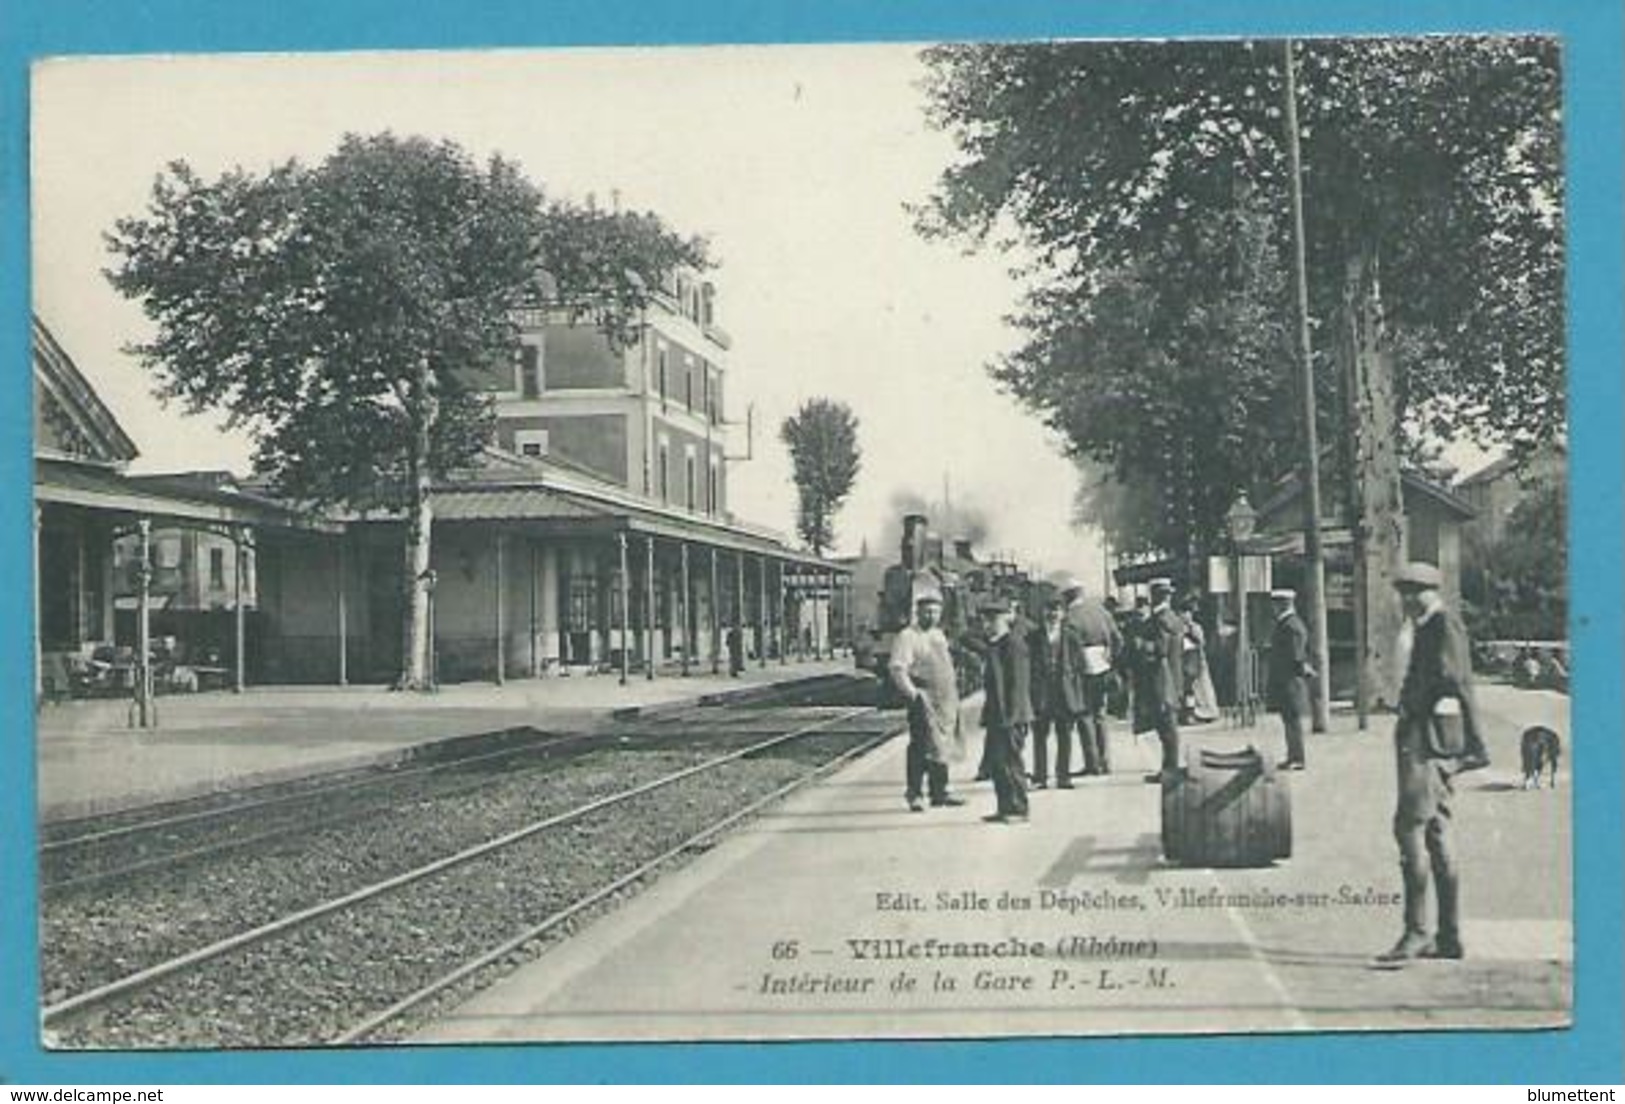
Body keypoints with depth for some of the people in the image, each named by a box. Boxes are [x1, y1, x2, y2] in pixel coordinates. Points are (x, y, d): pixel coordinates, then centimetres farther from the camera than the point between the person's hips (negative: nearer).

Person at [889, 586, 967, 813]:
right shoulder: (907, 637, -8)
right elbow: (897, 669, -16)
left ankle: (939, 792, 20)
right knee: (921, 748, -9)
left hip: (945, 701, 8)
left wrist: (954, 695, 21)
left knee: (943, 747, 12)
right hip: (924, 701, -8)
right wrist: (912, 694, -23)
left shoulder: (938, 635, 18)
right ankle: (915, 794, -3)